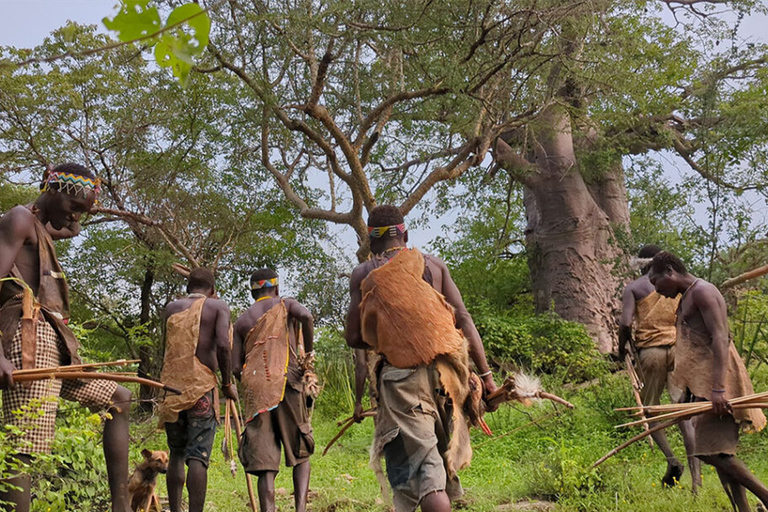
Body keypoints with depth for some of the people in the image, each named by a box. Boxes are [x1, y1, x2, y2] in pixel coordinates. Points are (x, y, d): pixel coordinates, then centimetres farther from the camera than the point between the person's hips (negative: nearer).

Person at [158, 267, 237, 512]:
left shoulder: (172, 308, 15)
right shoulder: (218, 307, 5)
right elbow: (223, 345, -10)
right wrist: (227, 383, 1)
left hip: (170, 388, 4)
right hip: (201, 388, -4)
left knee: (176, 454, 16)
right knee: (197, 457, -8)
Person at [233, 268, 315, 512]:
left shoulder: (242, 321, 18)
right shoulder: (286, 304, 12)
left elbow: (236, 368, 10)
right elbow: (306, 316, -13)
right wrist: (308, 351, -1)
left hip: (255, 393, 2)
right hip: (288, 386, -2)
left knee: (265, 463, 1)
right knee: (301, 453, 10)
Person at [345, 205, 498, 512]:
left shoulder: (363, 275, 4)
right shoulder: (433, 265, 8)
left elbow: (354, 338, 2)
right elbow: (464, 320, 3)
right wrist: (485, 374, 5)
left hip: (401, 380, -3)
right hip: (444, 371, 3)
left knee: (419, 470, -5)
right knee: (442, 459, 21)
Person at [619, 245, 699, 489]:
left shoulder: (634, 288, 2)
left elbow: (625, 324, -10)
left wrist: (621, 349, 6)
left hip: (649, 350, -2)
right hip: (678, 348, 2)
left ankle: (672, 459, -7)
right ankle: (696, 477, -5)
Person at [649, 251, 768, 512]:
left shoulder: (702, 291, -11)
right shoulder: (688, 297, 20)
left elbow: (720, 339, -20)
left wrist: (717, 389, -29)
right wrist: (691, 393, 25)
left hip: (716, 381, -10)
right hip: (703, 383, 10)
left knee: (711, 451, -12)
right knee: (719, 451, 7)